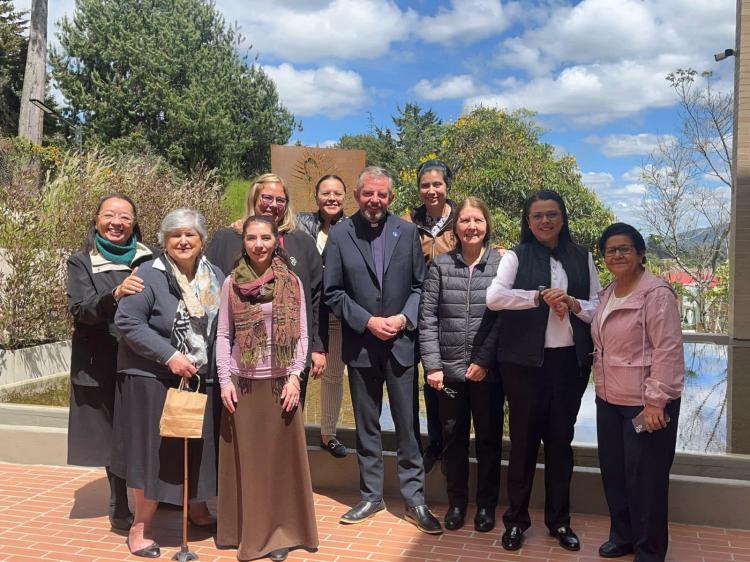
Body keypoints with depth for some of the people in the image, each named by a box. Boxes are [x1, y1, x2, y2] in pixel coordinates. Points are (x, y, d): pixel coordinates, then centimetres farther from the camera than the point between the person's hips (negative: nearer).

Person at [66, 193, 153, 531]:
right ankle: (121, 509, 19)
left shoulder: (148, 261, 7)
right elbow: (80, 309, -11)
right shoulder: (81, 262, 3)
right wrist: (115, 294, -28)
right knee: (114, 436, 4)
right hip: (102, 364, -1)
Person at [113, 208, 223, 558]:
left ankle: (198, 510, 37)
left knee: (199, 448, 13)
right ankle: (142, 525, 19)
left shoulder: (215, 278, 6)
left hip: (202, 381, 5)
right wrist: (169, 355, -21)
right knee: (156, 450, 2)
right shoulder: (148, 276, -12)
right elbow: (127, 323, -17)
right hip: (154, 381, -5)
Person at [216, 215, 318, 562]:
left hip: (280, 383, 0)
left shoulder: (292, 282, 1)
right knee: (245, 458, 7)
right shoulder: (232, 283, 2)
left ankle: (281, 531, 17)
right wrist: (224, 380, -5)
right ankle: (249, 530, 20)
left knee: (281, 457, 5)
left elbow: (301, 335, 1)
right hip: (243, 384, 1)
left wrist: (294, 377, -8)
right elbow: (223, 335, 2)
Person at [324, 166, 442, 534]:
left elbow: (420, 285, 4)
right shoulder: (340, 235, -1)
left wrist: (404, 318, -11)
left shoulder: (407, 232, 2)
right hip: (360, 344, 0)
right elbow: (333, 293, -2)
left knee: (408, 425, 4)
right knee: (366, 425, 12)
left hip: (401, 341, 0)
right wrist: (368, 321, -11)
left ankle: (414, 500, 16)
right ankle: (371, 496, 25)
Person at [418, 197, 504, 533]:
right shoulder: (441, 265, 2)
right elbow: (428, 318, 0)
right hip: (449, 369, 1)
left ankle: (486, 503, 27)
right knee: (453, 437, 12)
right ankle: (457, 501, 29)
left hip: (488, 371, -1)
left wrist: (485, 360, -11)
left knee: (489, 438, 10)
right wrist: (432, 364, -6)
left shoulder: (501, 264, -2)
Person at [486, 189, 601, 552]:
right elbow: (494, 297, -16)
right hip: (525, 360, -3)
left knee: (561, 438, 11)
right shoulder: (516, 257, -1)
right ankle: (516, 519, 21)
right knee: (524, 438, 7)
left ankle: (559, 519, 25)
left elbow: (599, 308, 7)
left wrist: (573, 303, -13)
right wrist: (541, 296, -17)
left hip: (570, 360, 3)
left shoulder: (582, 258, 9)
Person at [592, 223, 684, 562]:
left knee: (645, 478, 3)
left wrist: (656, 401, -21)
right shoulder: (607, 294, 11)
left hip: (645, 403, -8)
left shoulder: (656, 293, -15)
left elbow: (668, 350, -19)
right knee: (613, 471, 16)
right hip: (609, 400, 8)